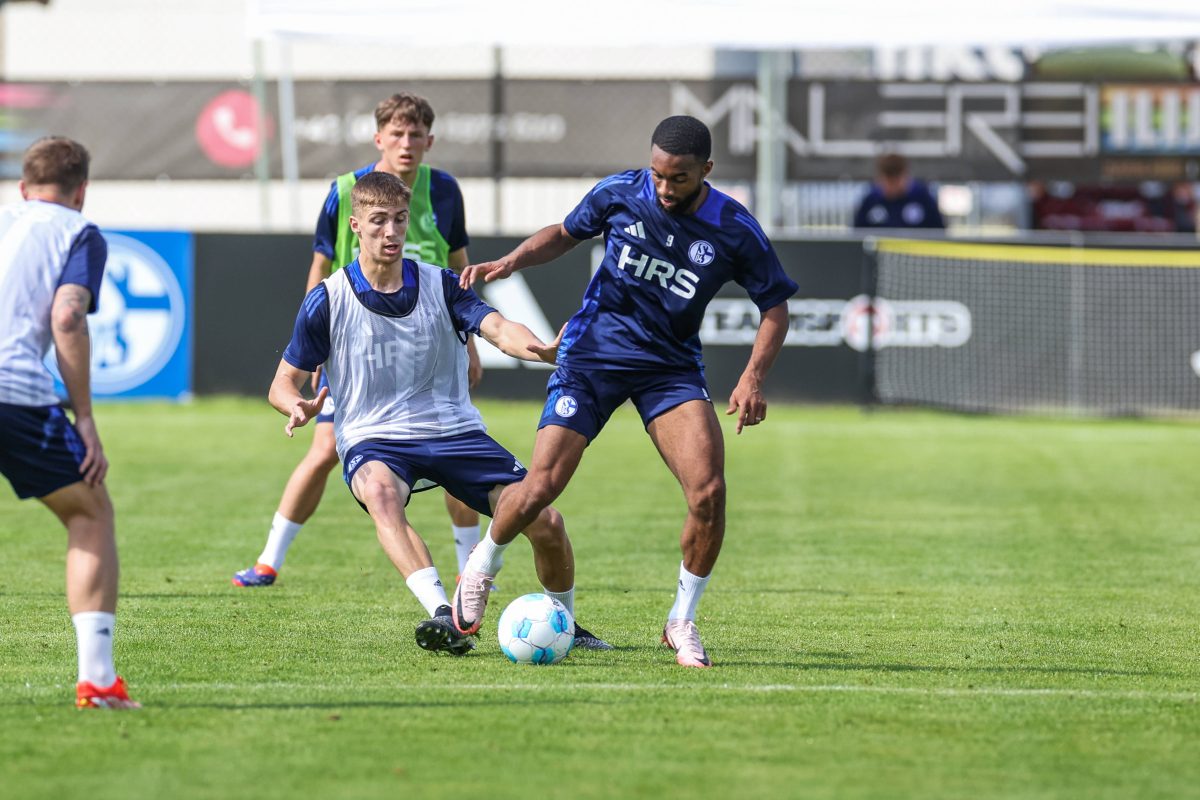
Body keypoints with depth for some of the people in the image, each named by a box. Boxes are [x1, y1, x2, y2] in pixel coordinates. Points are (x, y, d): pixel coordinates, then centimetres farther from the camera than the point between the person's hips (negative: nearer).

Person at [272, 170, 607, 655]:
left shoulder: (440, 286, 3)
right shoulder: (328, 301, 0)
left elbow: (498, 328, -15)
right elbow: (284, 383, 6)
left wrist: (538, 349, -39)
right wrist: (299, 408, -20)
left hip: (454, 430, 2)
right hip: (373, 439, -2)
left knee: (545, 522, -13)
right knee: (381, 491, -41)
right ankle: (441, 614, -52)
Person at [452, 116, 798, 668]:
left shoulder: (735, 231, -11)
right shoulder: (621, 193, -8)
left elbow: (775, 307, 0)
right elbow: (566, 234, 11)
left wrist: (752, 379, -14)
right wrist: (511, 262, -6)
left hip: (670, 367, 0)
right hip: (592, 353, 0)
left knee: (708, 489, -19)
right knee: (542, 486, -12)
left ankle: (682, 621, 1)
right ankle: (482, 567, 20)